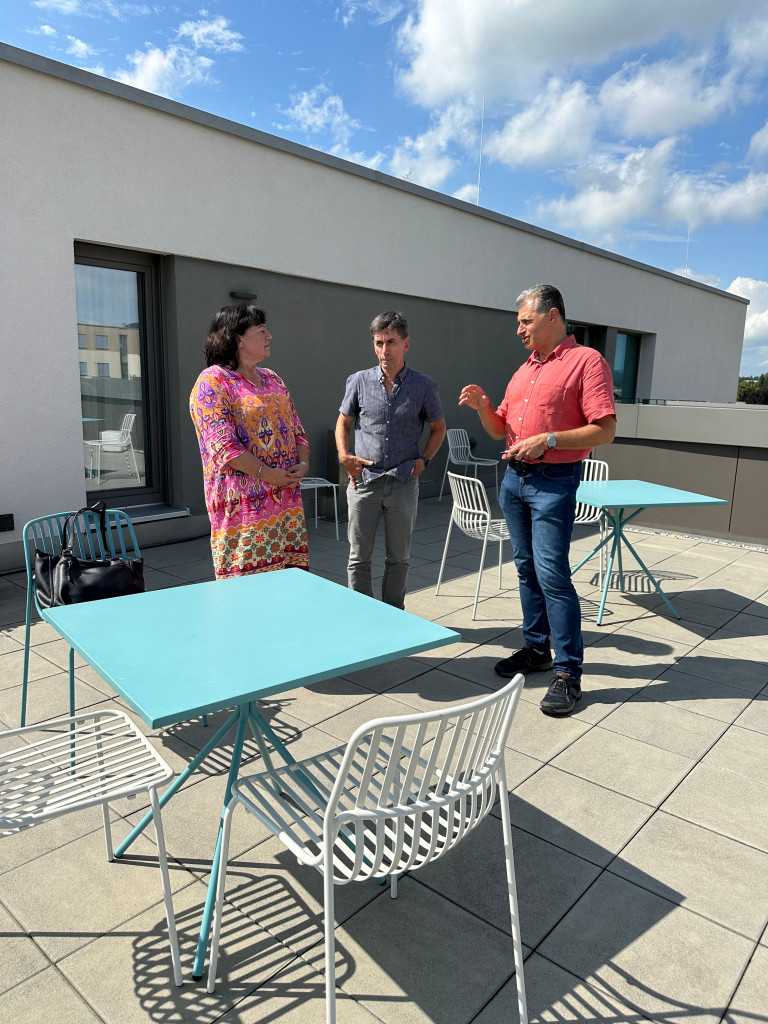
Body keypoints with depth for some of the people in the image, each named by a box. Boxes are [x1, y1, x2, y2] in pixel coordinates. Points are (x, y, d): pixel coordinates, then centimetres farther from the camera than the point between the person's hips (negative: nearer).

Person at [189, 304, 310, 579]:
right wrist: (266, 473, -18)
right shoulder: (212, 382, -6)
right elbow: (222, 444, -15)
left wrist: (303, 463, -1)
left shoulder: (272, 379, 18)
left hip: (288, 499, 7)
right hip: (243, 503, -7)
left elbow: (297, 431, 19)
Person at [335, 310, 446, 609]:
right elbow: (343, 422, 13)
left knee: (398, 558, 10)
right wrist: (344, 456, -2)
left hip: (403, 483, 0)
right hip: (364, 481, 0)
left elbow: (438, 428, 12)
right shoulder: (359, 381, 1)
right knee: (359, 557, 5)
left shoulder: (424, 386, 0)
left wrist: (423, 460, -1)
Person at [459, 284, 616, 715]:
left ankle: (568, 672, 0)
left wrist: (548, 440, -22)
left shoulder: (587, 361, -7)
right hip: (514, 477, 8)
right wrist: (483, 406, 0)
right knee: (527, 568, 12)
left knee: (552, 573, -10)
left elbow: (605, 430, -14)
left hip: (554, 482, -8)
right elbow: (500, 429, 19)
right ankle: (536, 648, 26)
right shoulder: (525, 369, 17)